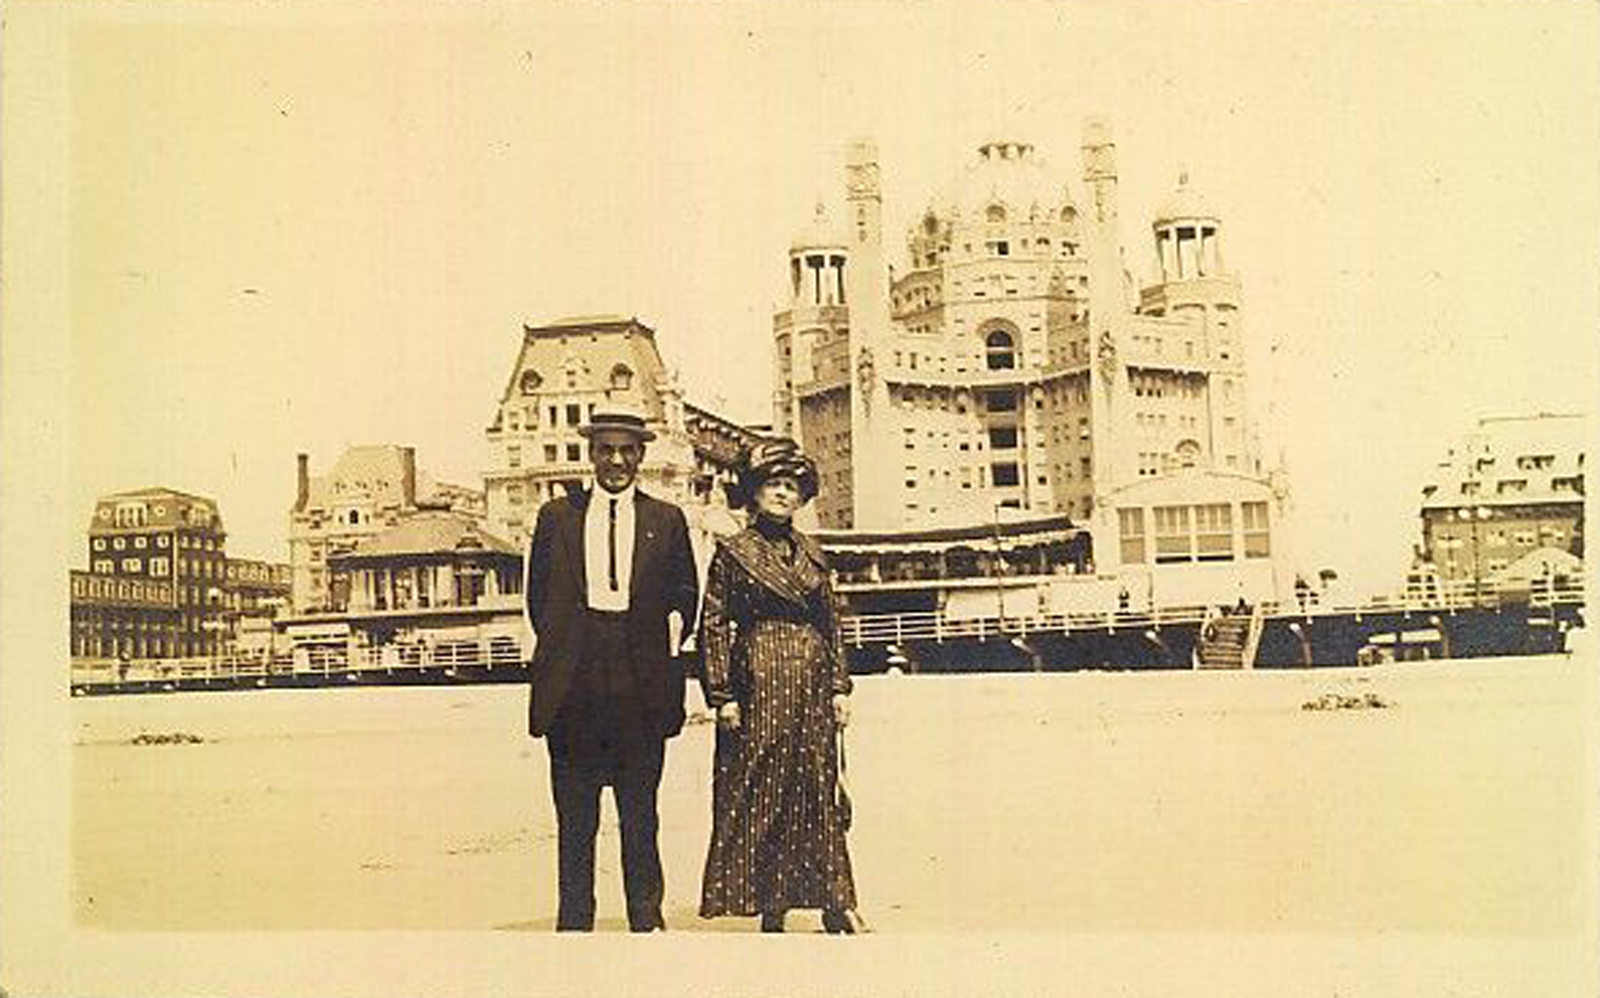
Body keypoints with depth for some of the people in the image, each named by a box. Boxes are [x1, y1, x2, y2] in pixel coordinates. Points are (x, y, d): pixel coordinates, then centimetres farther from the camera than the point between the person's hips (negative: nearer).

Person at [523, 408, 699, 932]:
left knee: (640, 809, 6)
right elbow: (538, 594, 12)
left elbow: (685, 589, 12)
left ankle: (647, 919, 15)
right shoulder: (556, 516, 10)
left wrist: (674, 624, -3)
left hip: (642, 686, 0)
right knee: (574, 814, 4)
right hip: (575, 686, 0)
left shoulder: (666, 520, 9)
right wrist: (557, 644, 2)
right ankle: (574, 920, 12)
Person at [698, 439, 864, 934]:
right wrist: (723, 696, -9)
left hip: (812, 683, 4)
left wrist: (839, 688, 7)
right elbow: (713, 626, -2)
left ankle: (836, 903, 10)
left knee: (820, 792, 5)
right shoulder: (732, 553, 0)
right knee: (758, 794, 0)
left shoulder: (811, 554, 12)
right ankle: (770, 910, 6)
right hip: (760, 683, -4)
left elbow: (832, 623, 14)